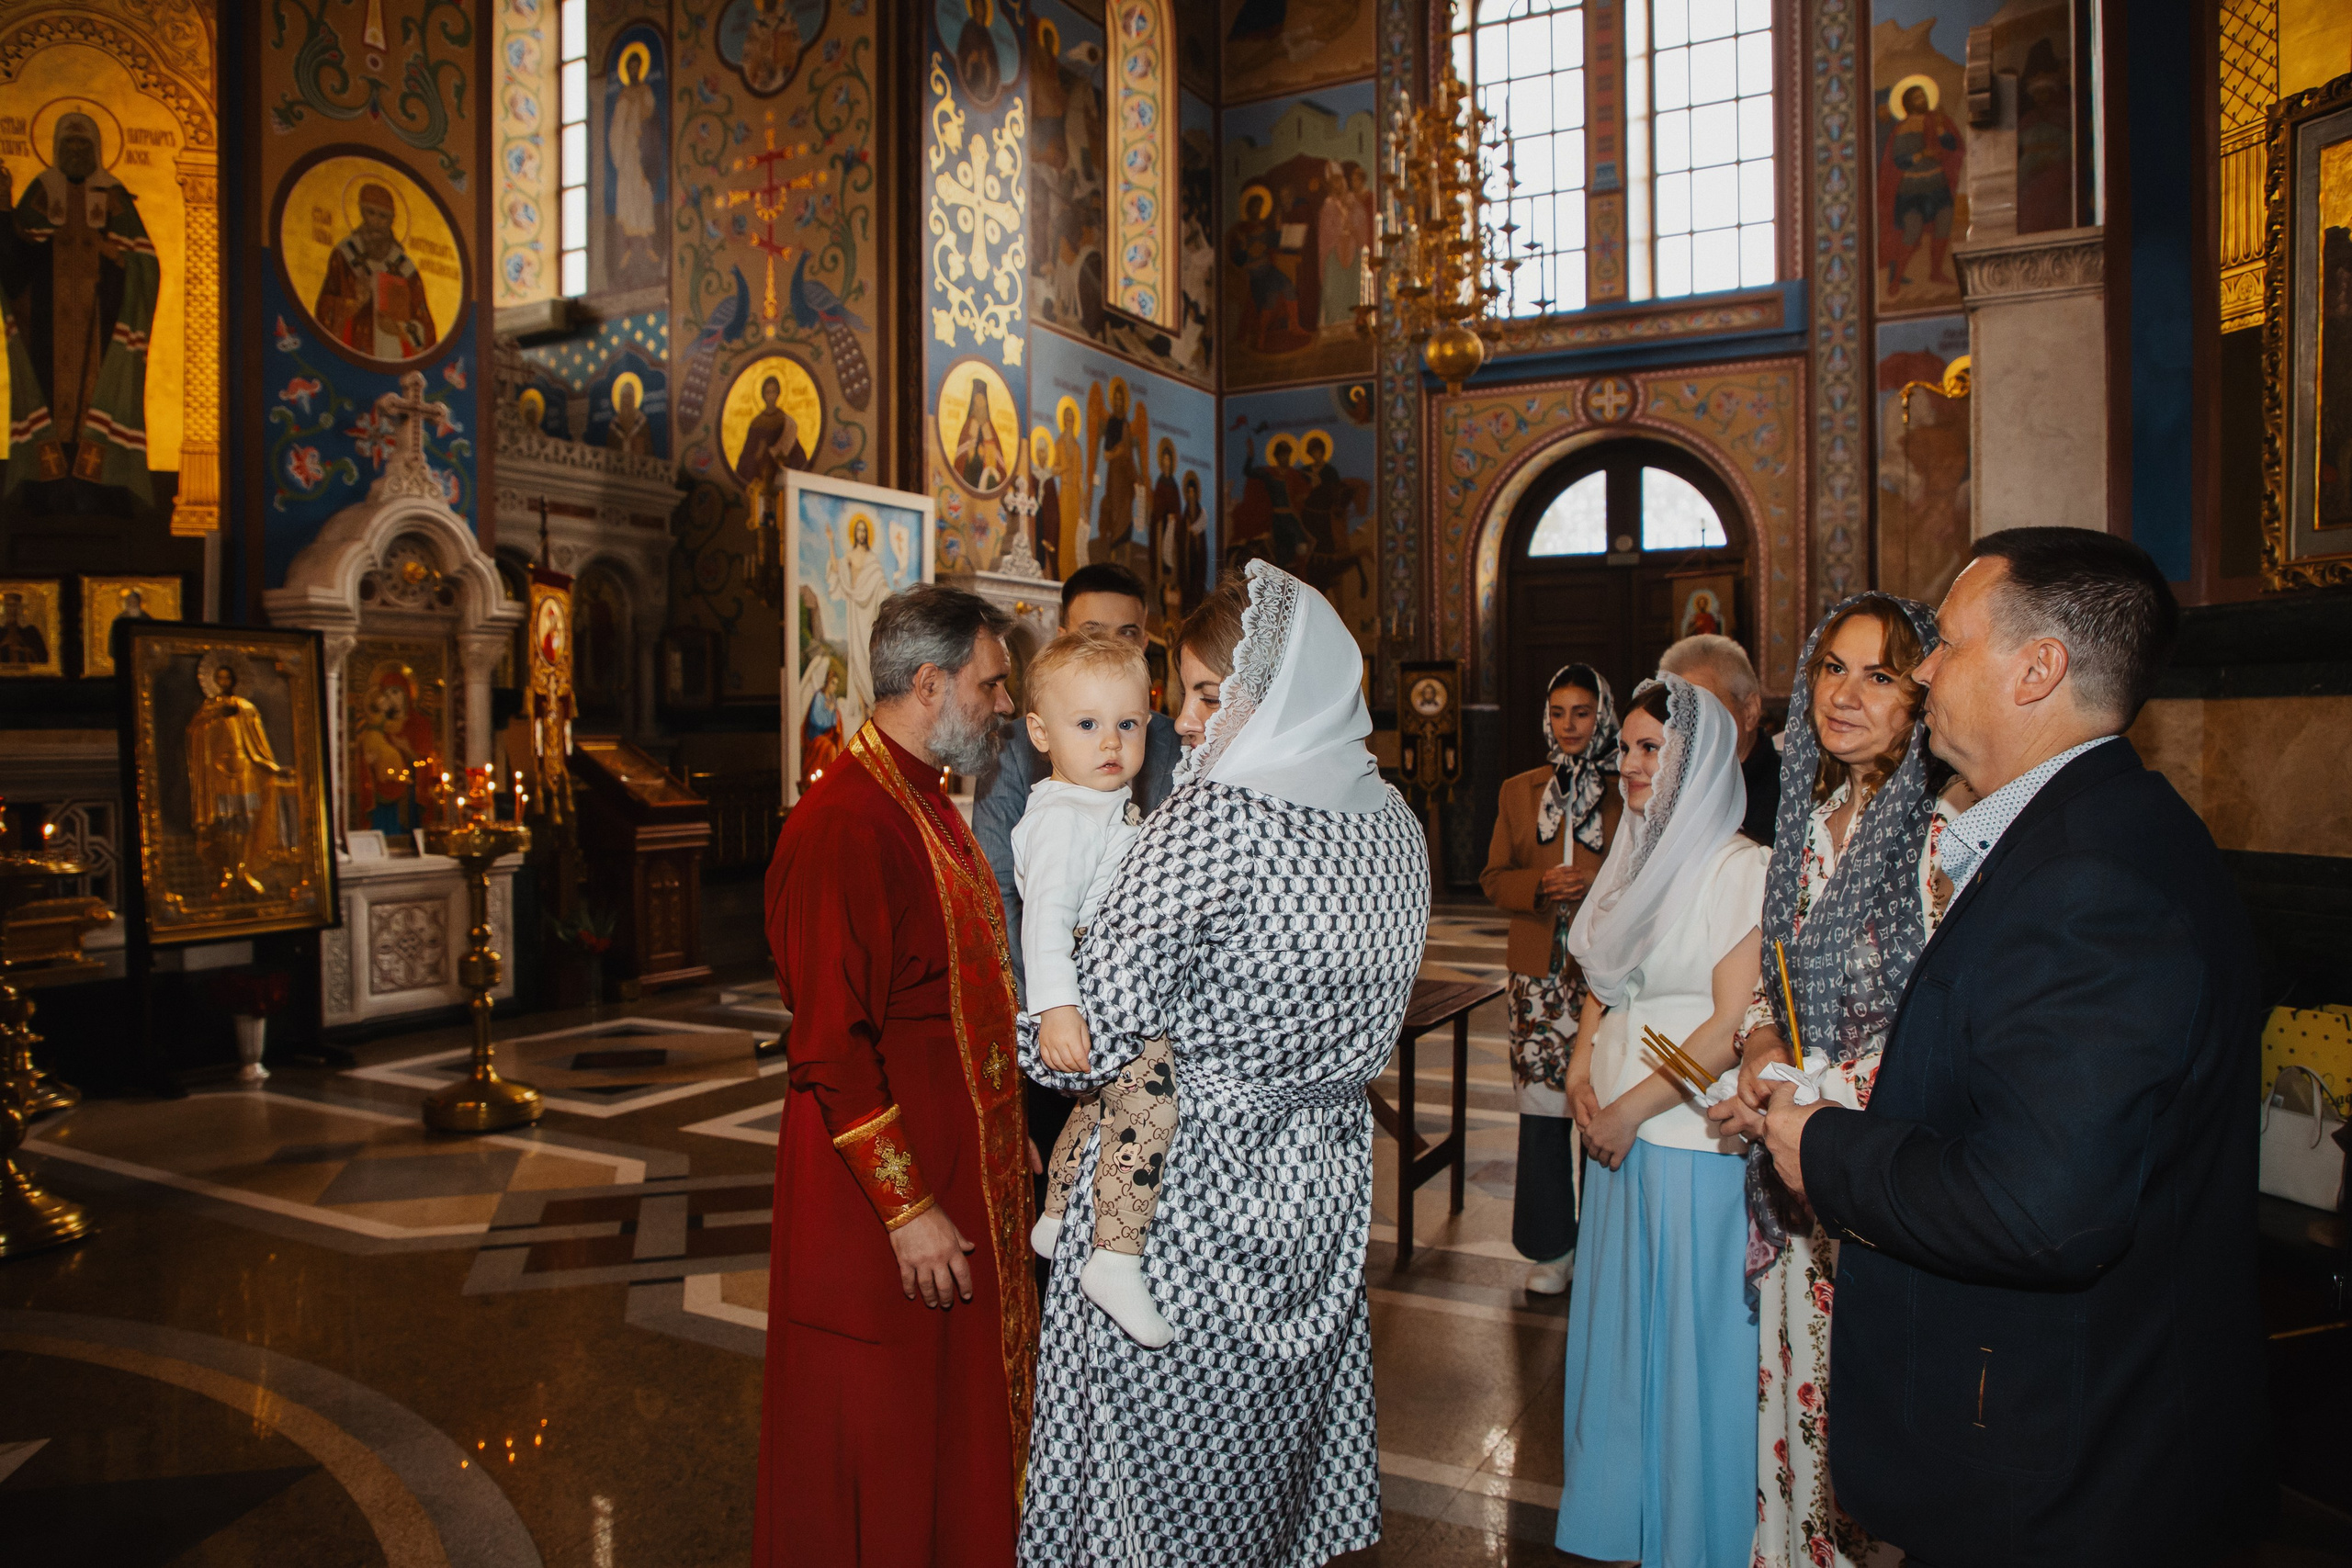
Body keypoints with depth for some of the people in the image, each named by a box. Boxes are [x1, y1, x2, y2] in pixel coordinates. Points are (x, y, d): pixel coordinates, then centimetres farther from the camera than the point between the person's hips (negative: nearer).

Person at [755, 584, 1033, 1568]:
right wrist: (906, 1208, -21)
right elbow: (832, 1044, -25)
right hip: (880, 1193, -9)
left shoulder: (926, 806, 9)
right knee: (881, 1450, 9)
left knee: (956, 1408, 22)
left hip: (962, 1175, 9)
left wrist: (1003, 1141, 17)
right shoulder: (844, 824, -23)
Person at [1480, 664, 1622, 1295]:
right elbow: (1493, 879, 13)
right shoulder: (1519, 792, 13)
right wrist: (1541, 885, -7)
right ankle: (1552, 1247, 18)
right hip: (1540, 975, 3)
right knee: (1541, 1112, 4)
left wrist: (1598, 892, -14)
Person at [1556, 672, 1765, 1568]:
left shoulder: (1740, 869, -13)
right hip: (1615, 1132, 7)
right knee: (1617, 1323, 17)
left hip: (1691, 1139, -7)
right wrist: (1581, 1076, 1)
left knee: (1688, 1337, 5)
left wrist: (1630, 1111, -13)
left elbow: (1732, 1026, -17)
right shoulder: (1637, 859, 10)